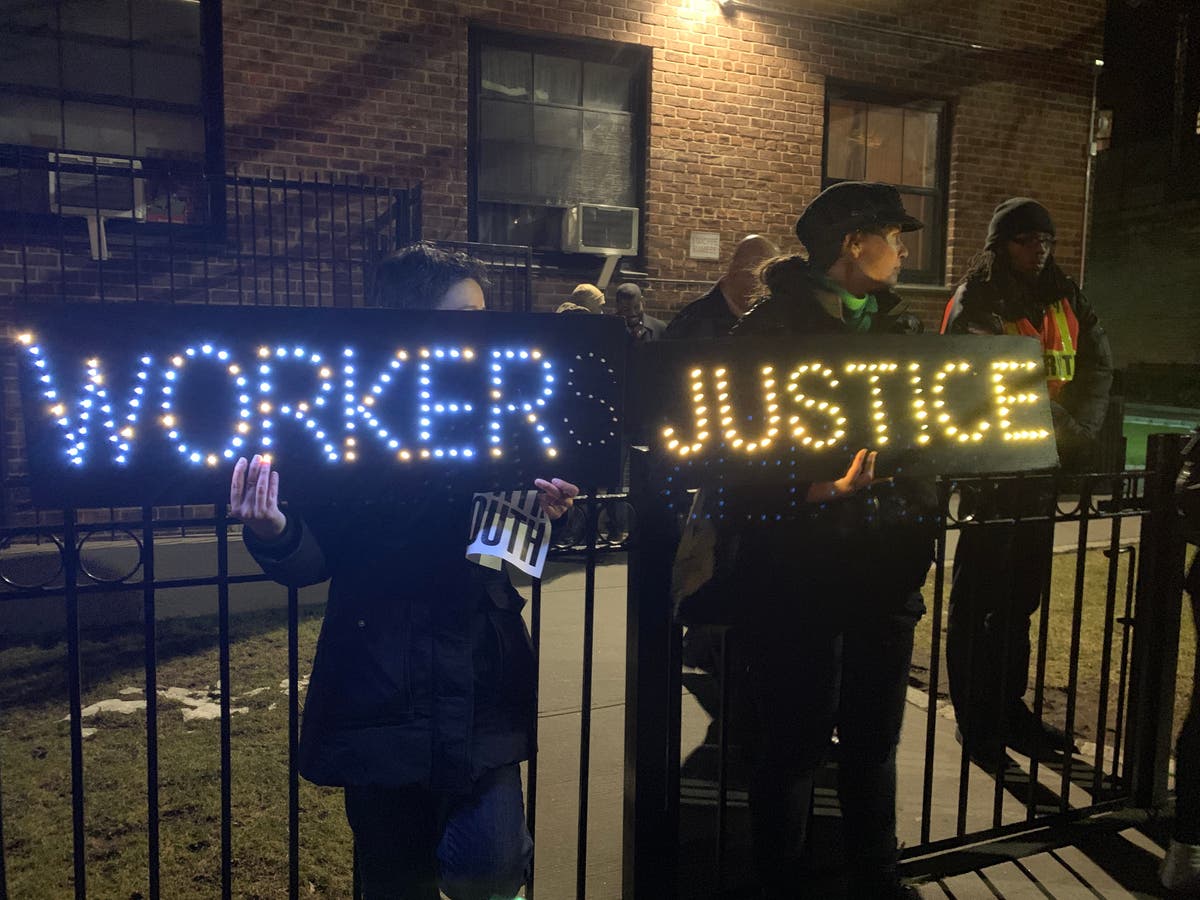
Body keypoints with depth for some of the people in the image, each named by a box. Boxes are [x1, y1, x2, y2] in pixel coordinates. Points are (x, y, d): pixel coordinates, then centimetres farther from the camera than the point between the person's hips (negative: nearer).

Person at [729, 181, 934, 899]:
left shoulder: (902, 326, 13)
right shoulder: (775, 324, -7)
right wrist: (811, 487, -24)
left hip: (887, 562, 6)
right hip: (801, 564, -6)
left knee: (875, 734, 19)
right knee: (796, 740, 5)